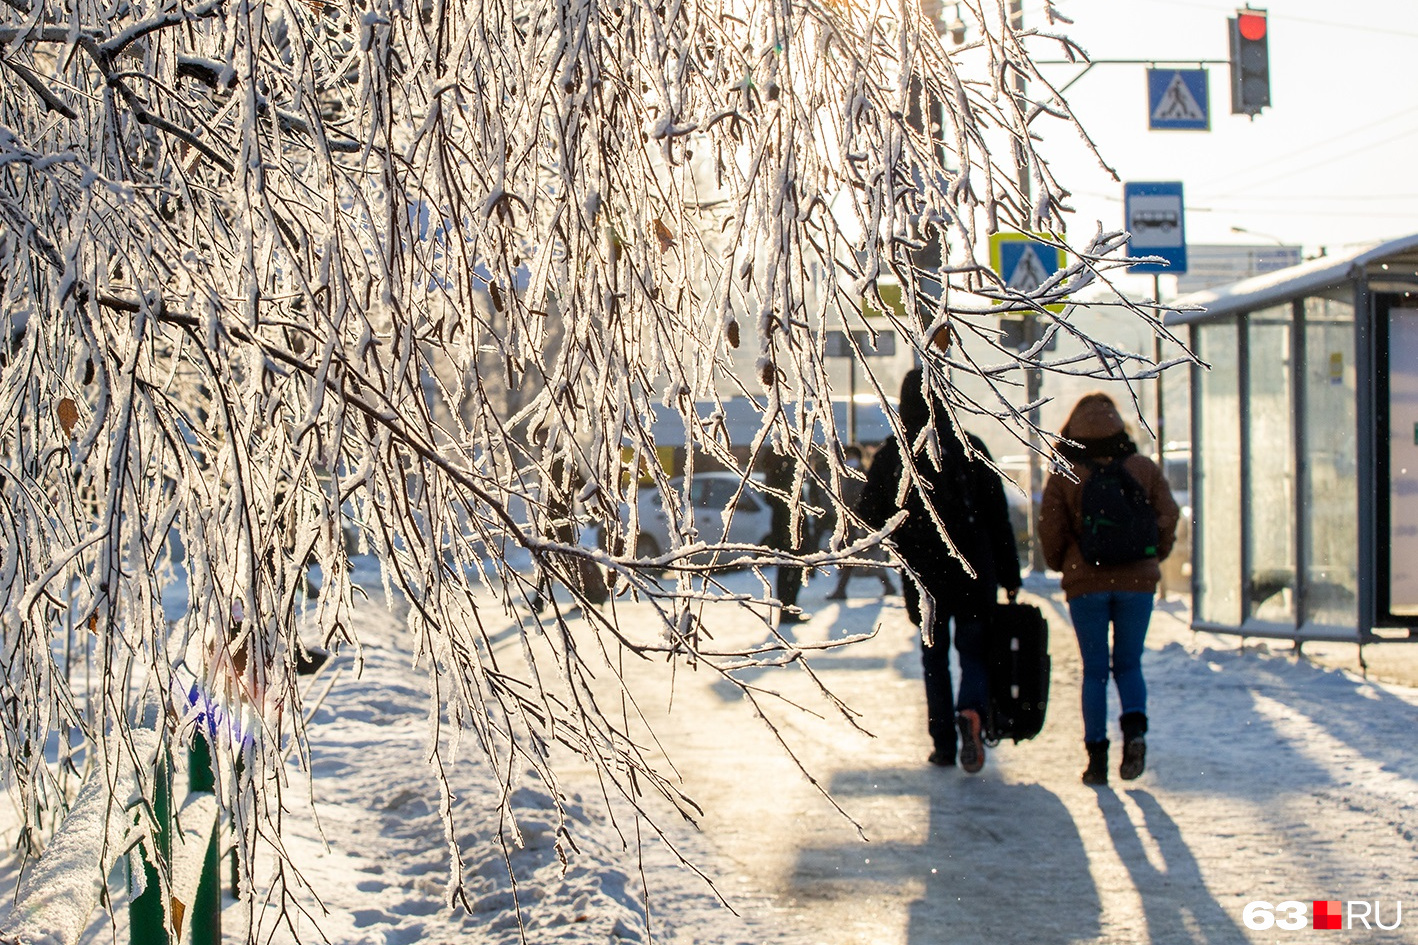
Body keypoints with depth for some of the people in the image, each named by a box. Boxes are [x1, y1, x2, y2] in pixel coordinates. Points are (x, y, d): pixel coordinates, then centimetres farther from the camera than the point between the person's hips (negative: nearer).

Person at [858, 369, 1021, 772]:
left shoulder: (889, 455, -2)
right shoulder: (970, 448, -3)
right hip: (974, 574, 0)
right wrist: (1010, 576, 4)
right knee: (973, 652, 10)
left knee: (934, 657, 14)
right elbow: (998, 516, -2)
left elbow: (869, 518, 0)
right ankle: (971, 711, -20)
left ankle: (943, 743, 10)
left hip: (922, 576, 1)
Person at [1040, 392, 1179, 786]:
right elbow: (1168, 517, 2)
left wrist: (1061, 565, 15)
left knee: (1094, 670, 6)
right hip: (1137, 581, 1)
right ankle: (1134, 728, -12)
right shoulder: (1144, 468, 2)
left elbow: (1050, 531, -5)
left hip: (1086, 583, -1)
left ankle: (1097, 754, 1)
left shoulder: (1063, 476, -3)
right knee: (1128, 664, 13)